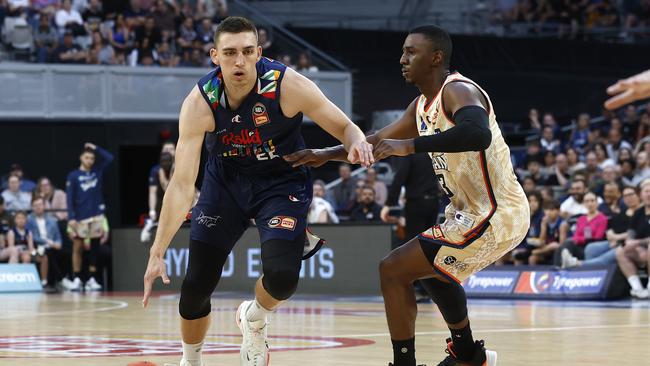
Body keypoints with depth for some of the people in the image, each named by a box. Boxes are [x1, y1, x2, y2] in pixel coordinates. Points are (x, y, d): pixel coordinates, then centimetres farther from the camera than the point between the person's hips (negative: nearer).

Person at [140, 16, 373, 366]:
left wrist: (357, 142, -39)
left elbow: (344, 127, -14)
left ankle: (254, 319, 15)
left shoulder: (288, 85, -26)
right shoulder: (199, 102, -24)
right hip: (225, 179, 1)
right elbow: (182, 183, -23)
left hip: (282, 181, -1)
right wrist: (157, 251, -28)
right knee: (196, 284, -2)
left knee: (282, 276, -22)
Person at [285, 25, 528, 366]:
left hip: (494, 217, -11)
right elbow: (380, 141, 24)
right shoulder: (423, 105, 12)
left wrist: (410, 145, -40)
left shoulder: (458, 91, -18)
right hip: (475, 209, 11)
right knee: (433, 268, 34)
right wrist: (326, 154, 14)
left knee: (393, 270, -11)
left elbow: (477, 133, -40)